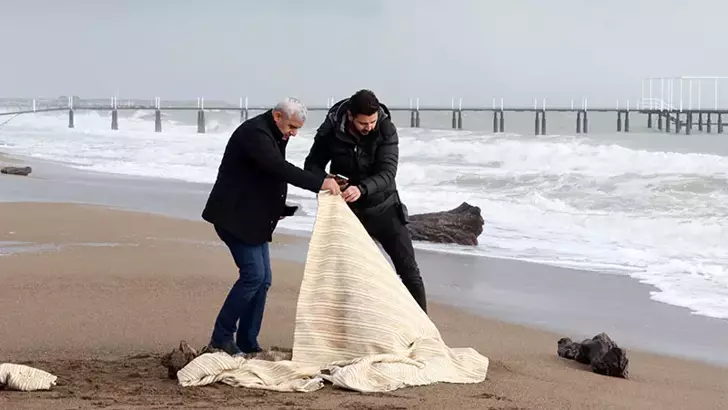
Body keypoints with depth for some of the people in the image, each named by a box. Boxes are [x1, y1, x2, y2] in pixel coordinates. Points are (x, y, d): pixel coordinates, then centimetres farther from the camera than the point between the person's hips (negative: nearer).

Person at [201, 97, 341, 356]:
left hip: (253, 219, 10)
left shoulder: (274, 135, 13)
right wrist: (320, 182, -37)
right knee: (253, 274, -16)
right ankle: (221, 337, -8)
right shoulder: (255, 133, -19)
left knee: (262, 279, 6)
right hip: (234, 216, -10)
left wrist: (278, 208, 5)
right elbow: (280, 168, -32)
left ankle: (248, 344, 10)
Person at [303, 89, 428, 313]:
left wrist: (362, 189, -45)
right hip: (349, 211, 0)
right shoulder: (331, 131, -17)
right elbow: (312, 164, -4)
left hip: (384, 208, 0)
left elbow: (387, 173, -26)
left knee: (408, 269, 1)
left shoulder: (386, 130, -19)